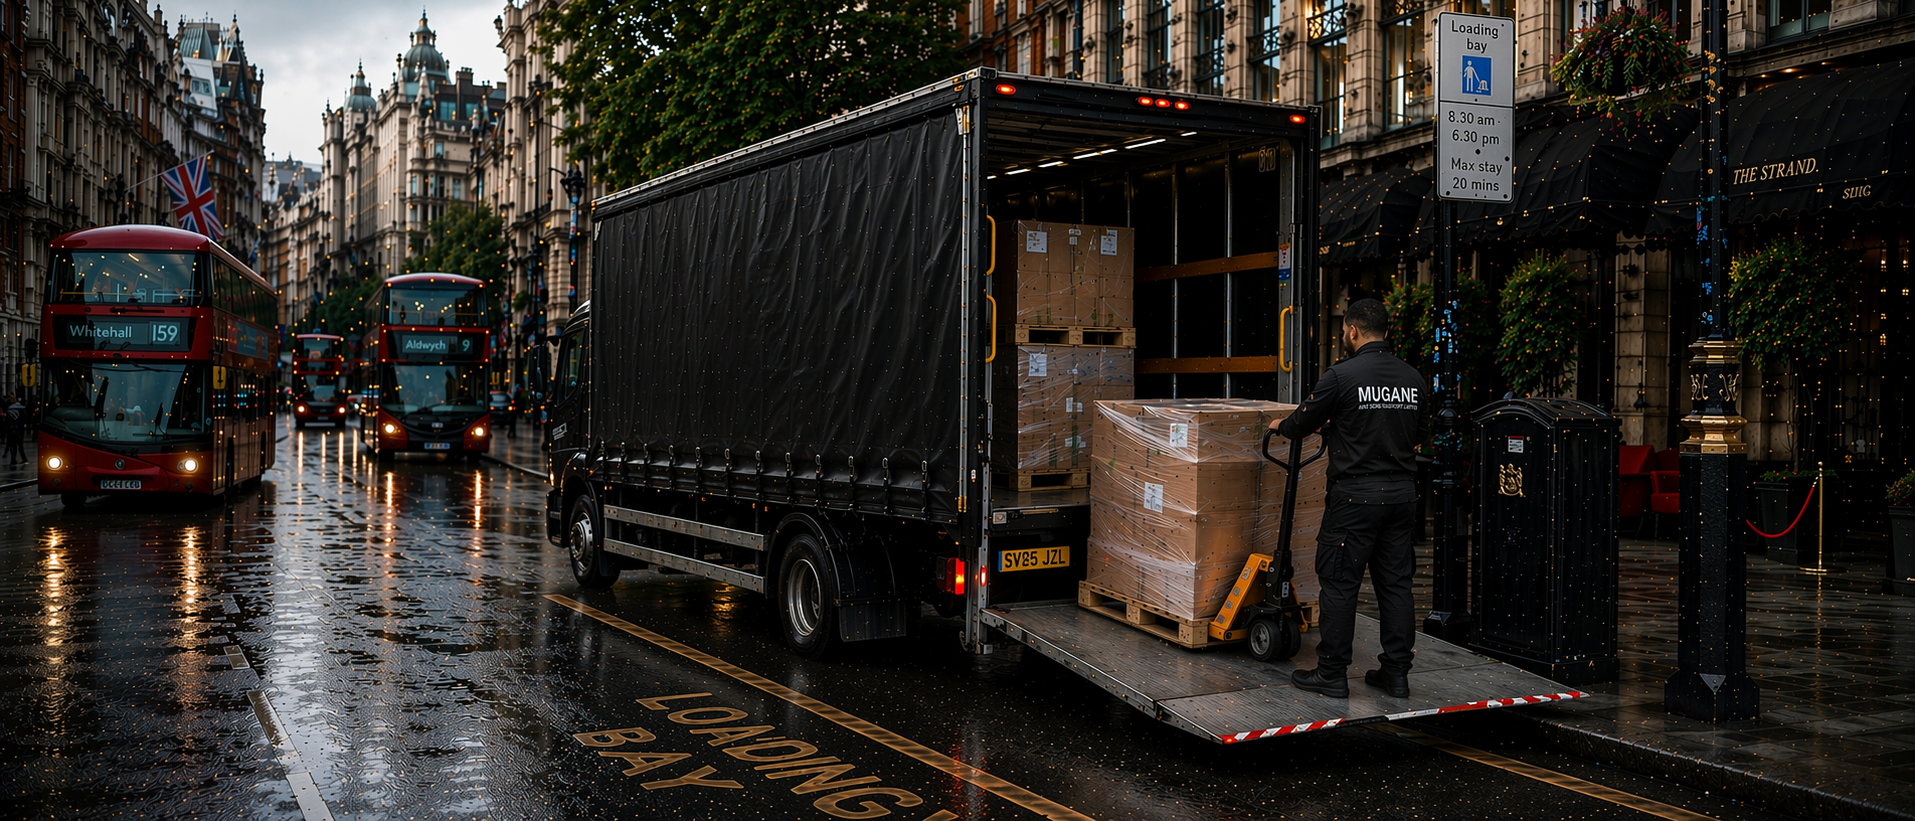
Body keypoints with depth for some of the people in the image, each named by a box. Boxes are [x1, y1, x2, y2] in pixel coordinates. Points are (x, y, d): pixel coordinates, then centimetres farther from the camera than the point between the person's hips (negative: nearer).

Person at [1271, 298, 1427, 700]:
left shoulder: (1342, 376, -12)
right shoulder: (1413, 378, 8)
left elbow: (1304, 421, -2)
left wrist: (1280, 426, 23)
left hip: (1356, 496, -6)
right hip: (1402, 493, 6)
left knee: (1339, 583, 1)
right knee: (1396, 583, 11)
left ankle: (1331, 674, 5)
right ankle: (1396, 673, 14)